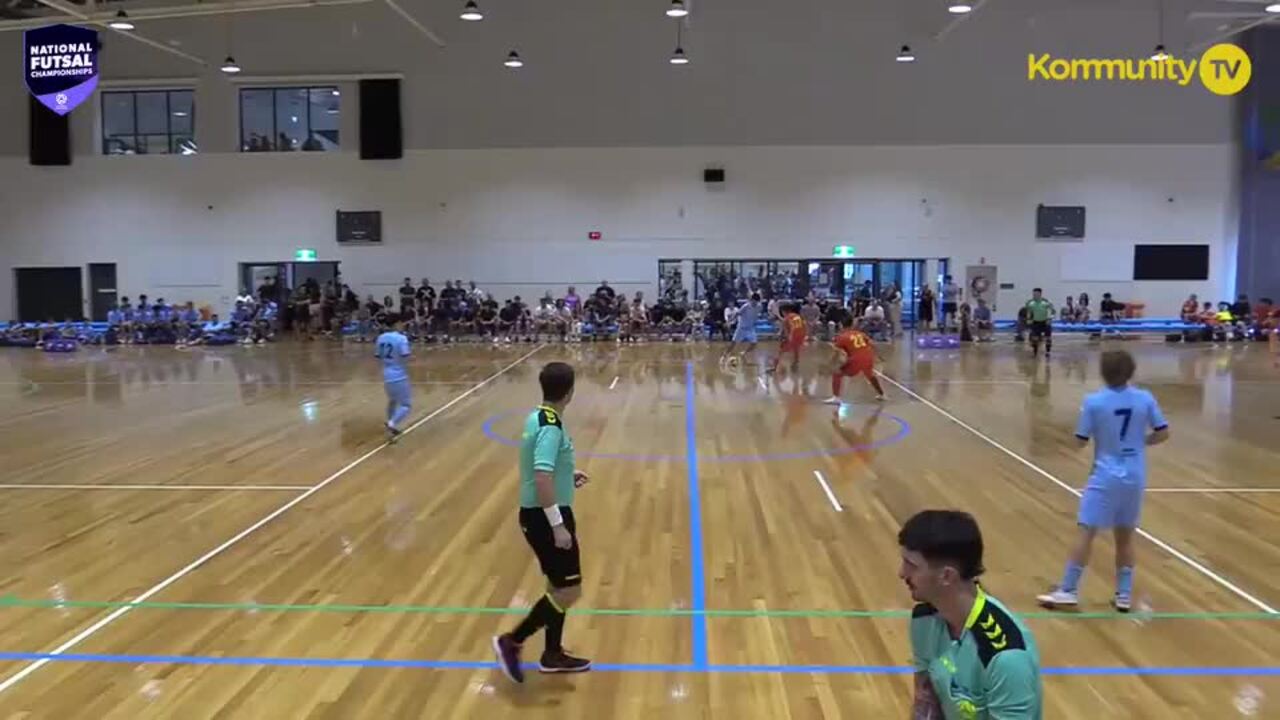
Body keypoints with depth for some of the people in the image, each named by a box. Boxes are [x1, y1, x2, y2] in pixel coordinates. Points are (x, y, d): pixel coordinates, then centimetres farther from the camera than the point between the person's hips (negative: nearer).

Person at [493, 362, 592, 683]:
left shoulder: (539, 418, 7)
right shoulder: (551, 427, -23)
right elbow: (542, 478, -30)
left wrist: (568, 475, 24)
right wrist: (558, 526, -27)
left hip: (544, 515, 10)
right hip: (545, 517, -10)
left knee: (559, 587, 20)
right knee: (569, 592, -2)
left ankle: (553, 654, 31)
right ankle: (511, 642, 6)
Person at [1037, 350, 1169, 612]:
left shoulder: (1094, 402, -12)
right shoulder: (1145, 399, -3)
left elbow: (1080, 441, -8)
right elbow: (1162, 434, 3)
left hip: (1106, 477, -4)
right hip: (1134, 477, 4)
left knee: (1086, 532, -1)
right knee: (1125, 535, 14)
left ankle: (1069, 590, 2)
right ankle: (1124, 594, 20)